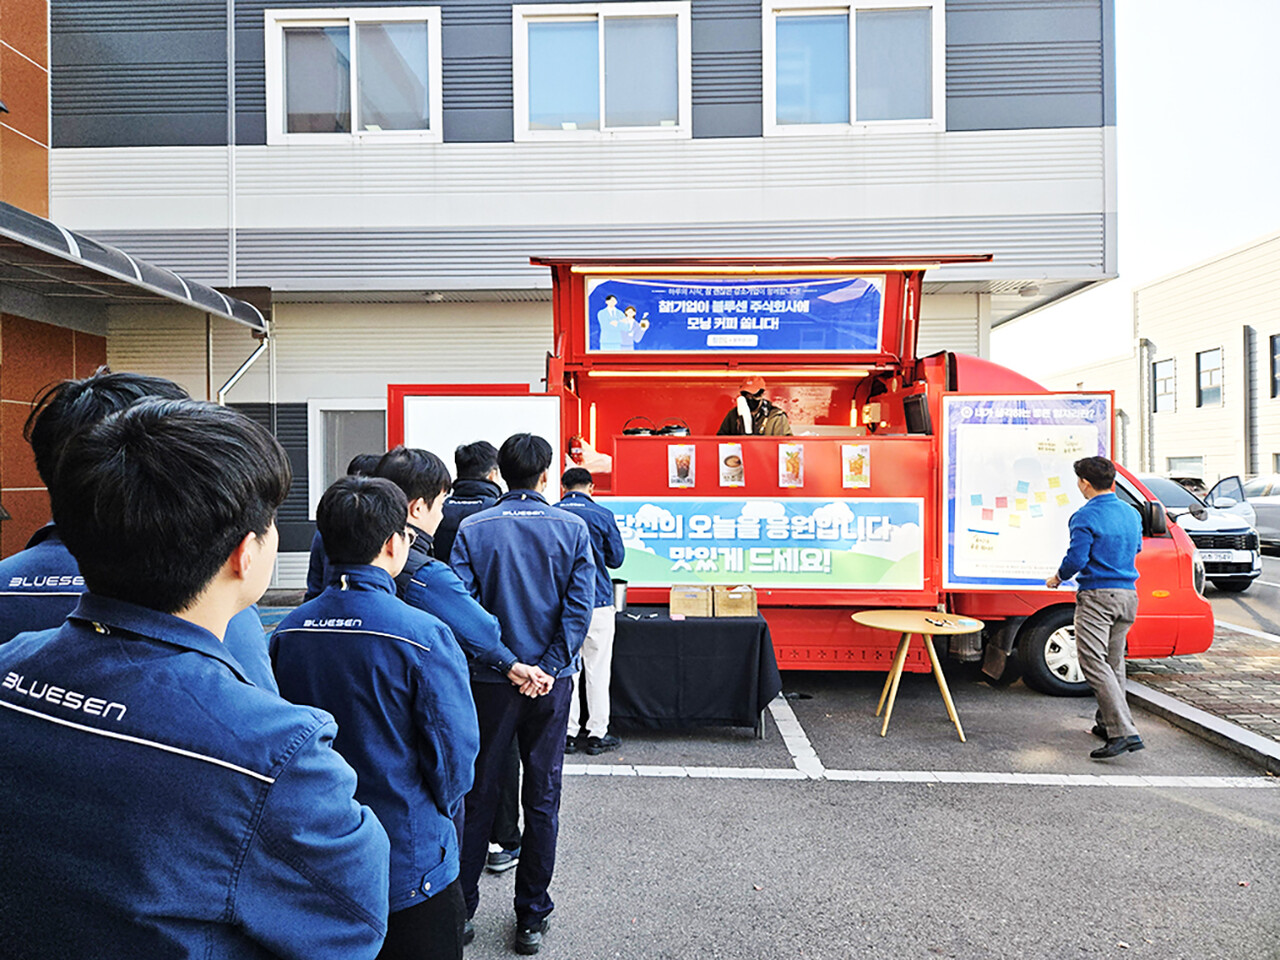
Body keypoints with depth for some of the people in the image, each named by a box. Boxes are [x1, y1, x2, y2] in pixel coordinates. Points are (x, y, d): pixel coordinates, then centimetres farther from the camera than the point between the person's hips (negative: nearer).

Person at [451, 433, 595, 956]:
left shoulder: (472, 528, -5)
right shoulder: (572, 528, -4)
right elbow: (580, 605, -11)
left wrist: (497, 661, -3)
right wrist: (549, 668, -9)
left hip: (488, 679, 0)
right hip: (551, 681, 0)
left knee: (477, 795, 15)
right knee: (542, 798, 12)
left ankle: (460, 909, 28)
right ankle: (532, 917, 23)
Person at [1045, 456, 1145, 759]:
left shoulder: (1086, 516, -12)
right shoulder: (1131, 513, 12)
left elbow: (1076, 558, -17)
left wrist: (1058, 577, 2)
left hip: (1096, 596, -8)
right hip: (1127, 595, 8)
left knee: (1094, 663, -10)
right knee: (1114, 662, 18)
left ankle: (1124, 732, -17)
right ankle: (1108, 722, 28)